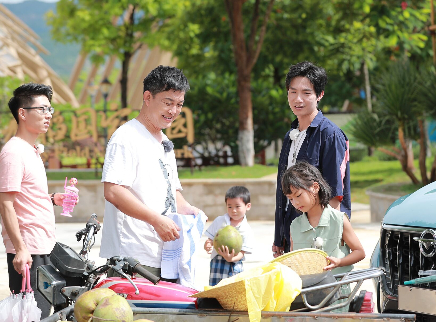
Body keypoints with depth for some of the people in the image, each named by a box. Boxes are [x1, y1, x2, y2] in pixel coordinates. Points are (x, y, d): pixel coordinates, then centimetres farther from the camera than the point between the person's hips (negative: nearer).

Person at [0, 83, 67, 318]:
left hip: (43, 248, 10)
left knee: (43, 311, 12)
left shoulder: (32, 150, 17)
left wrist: (52, 199, 12)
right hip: (26, 251, -10)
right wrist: (20, 249, -24)